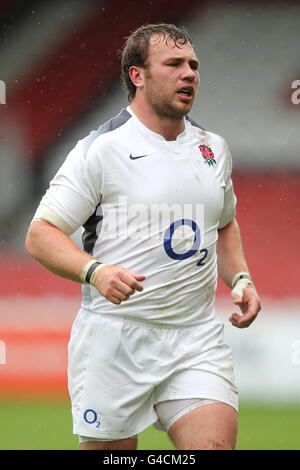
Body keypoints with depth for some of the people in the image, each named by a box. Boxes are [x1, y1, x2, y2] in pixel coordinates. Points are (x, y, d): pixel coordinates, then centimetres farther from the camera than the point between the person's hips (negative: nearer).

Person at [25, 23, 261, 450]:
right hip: (114, 337, -4)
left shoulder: (214, 149, 13)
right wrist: (95, 271, -24)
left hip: (197, 338, 4)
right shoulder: (101, 149, -5)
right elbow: (40, 236, -6)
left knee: (216, 441, -15)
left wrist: (240, 278, 11)